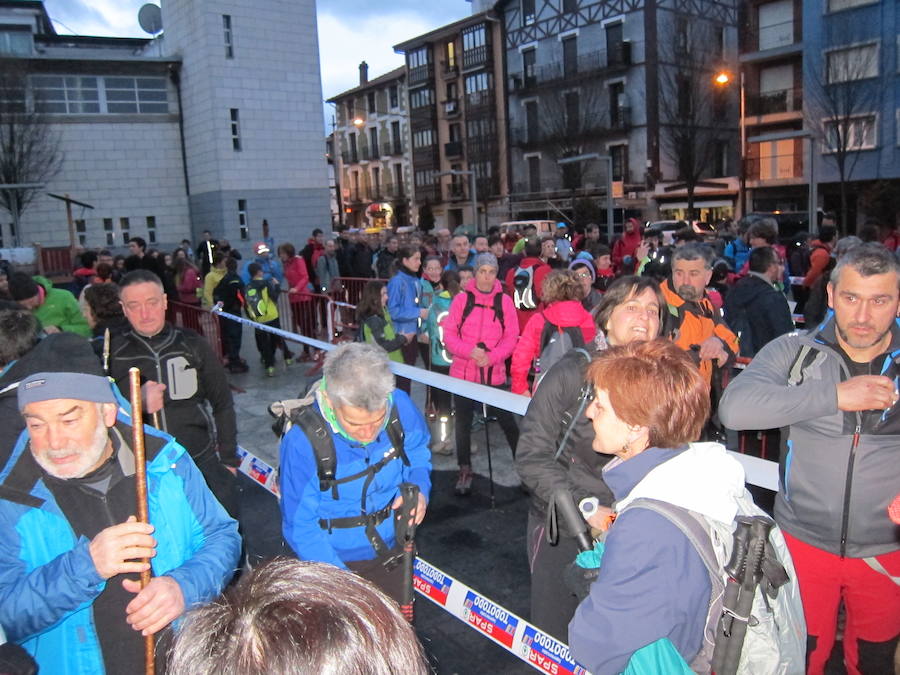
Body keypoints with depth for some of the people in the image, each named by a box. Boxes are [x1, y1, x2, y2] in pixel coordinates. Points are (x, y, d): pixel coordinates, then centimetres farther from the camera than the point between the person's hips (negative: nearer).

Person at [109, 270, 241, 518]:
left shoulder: (192, 344, 0)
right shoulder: (113, 352, -2)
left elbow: (223, 404, 7)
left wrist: (229, 459, 8)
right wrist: (137, 402, -25)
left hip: (203, 462, 1)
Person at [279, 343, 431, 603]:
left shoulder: (400, 406, -20)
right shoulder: (302, 440, -30)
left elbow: (418, 454, 2)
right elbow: (300, 526, -21)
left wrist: (418, 488, -18)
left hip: (391, 553, 4)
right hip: (335, 560, -4)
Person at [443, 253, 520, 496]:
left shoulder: (504, 301, 1)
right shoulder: (461, 299, 0)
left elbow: (511, 337, -1)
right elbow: (449, 334, -3)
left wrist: (491, 356, -16)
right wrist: (470, 351, -19)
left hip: (494, 373, -1)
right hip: (464, 372, 1)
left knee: (507, 421, 2)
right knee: (463, 423, 9)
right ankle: (465, 471, 24)